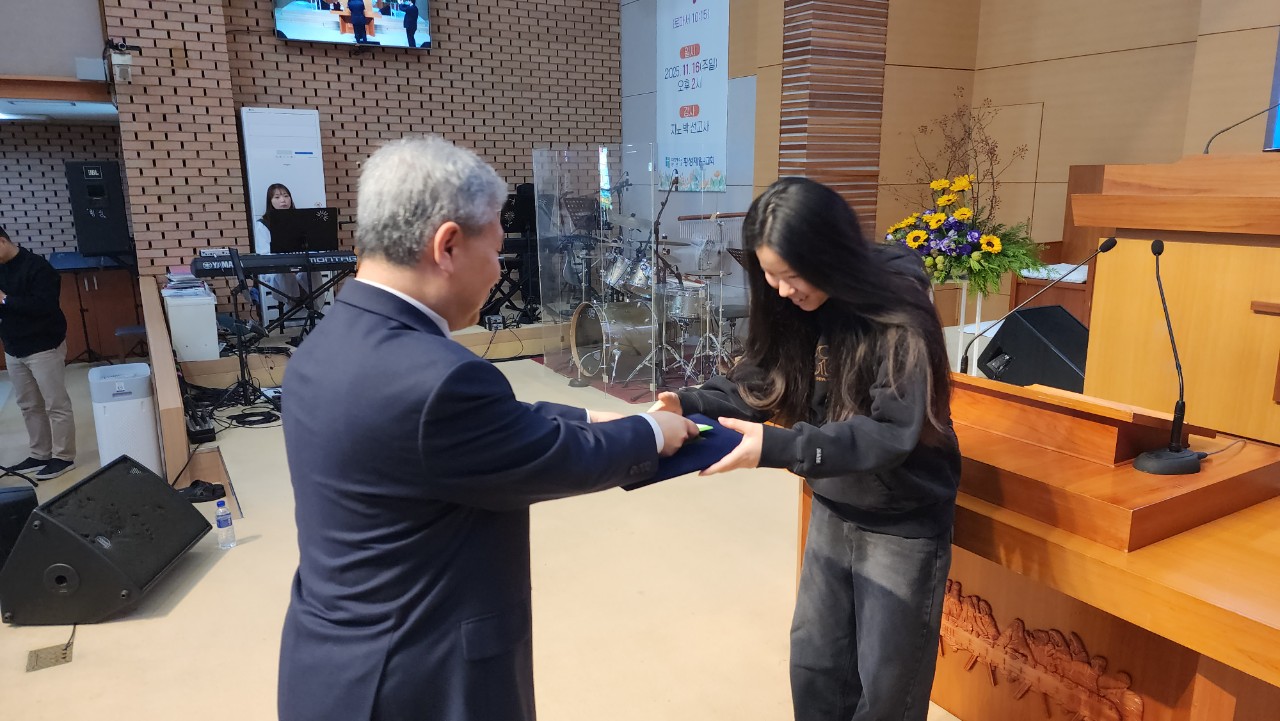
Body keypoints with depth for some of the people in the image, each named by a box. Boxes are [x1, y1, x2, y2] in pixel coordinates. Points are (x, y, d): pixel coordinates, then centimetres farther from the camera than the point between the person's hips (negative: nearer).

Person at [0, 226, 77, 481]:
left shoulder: (37, 267, -15)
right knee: (29, 406, 14)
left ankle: (64, 457, 7)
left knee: (56, 404, 0)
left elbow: (45, 304, -25)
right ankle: (40, 454, 24)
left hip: (44, 348, -8)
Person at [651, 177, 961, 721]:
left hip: (903, 523, -6)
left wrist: (777, 447, -42)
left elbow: (891, 431, -31)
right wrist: (690, 405, -22)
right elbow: (756, 383, -3)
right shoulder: (791, 312, -7)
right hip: (832, 510, 6)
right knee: (813, 662, 18)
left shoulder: (898, 317, -26)